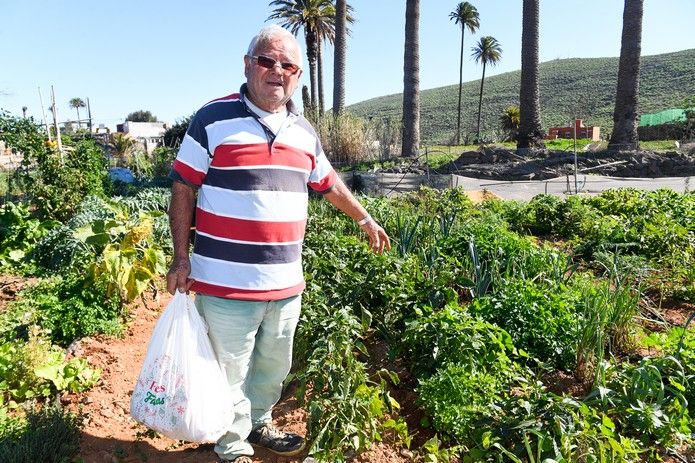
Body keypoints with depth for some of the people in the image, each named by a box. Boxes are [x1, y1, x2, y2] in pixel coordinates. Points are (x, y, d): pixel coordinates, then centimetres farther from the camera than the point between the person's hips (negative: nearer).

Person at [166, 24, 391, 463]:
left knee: (274, 367, 23)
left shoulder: (304, 132, 9)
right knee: (230, 373, 11)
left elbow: (329, 183, 23)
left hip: (286, 282, 6)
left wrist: (366, 219, 29)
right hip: (226, 282, -5)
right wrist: (182, 259, -7)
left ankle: (260, 425, 48)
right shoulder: (213, 120, -8)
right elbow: (184, 189, -5)